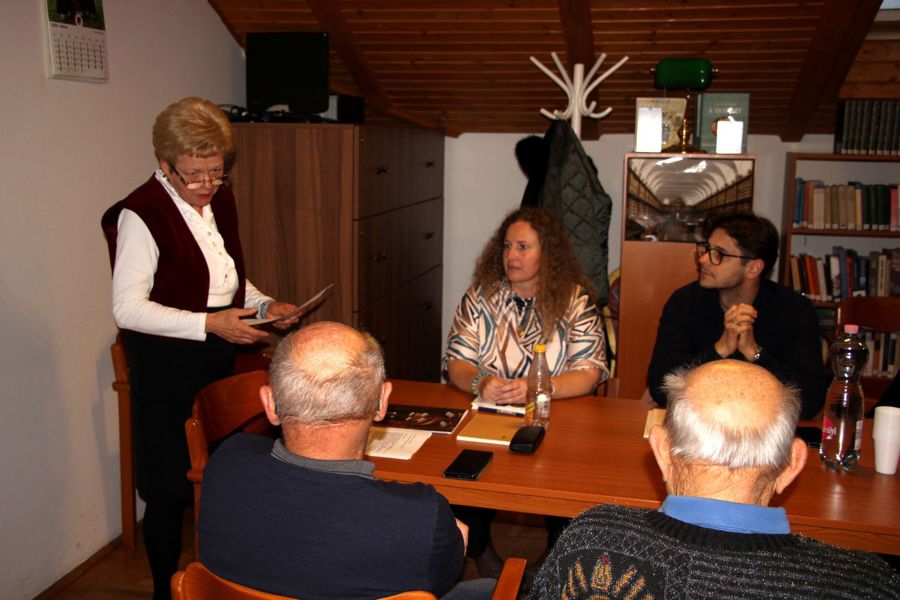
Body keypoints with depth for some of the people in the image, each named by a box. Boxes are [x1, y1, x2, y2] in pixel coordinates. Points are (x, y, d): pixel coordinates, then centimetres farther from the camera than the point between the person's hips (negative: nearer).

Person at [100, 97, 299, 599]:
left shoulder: (221, 201, 7)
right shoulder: (141, 215, -16)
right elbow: (128, 308, -19)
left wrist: (265, 306, 1)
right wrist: (209, 323, -26)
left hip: (220, 356, 7)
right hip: (165, 367, -6)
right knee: (170, 487, 4)